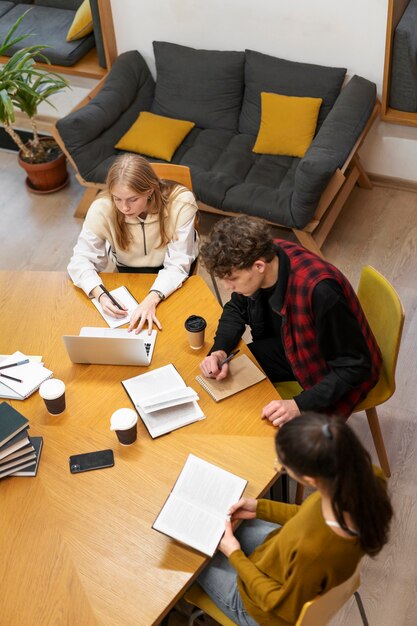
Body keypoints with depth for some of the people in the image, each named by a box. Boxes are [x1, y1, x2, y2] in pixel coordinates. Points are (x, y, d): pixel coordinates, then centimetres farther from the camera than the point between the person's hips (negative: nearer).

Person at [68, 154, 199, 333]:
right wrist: (100, 294, -41)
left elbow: (178, 264, -28)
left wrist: (151, 300, -45)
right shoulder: (102, 209, -28)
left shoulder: (181, 202, -32)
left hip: (168, 279, -1)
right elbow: (81, 259, -22)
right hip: (128, 271, 1)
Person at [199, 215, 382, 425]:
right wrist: (219, 351, -16)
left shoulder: (319, 290, -39)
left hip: (334, 372, -7)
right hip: (292, 346, 7)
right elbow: (237, 309, 2)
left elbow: (355, 366, -29)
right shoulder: (265, 254, -18)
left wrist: (300, 405, -37)